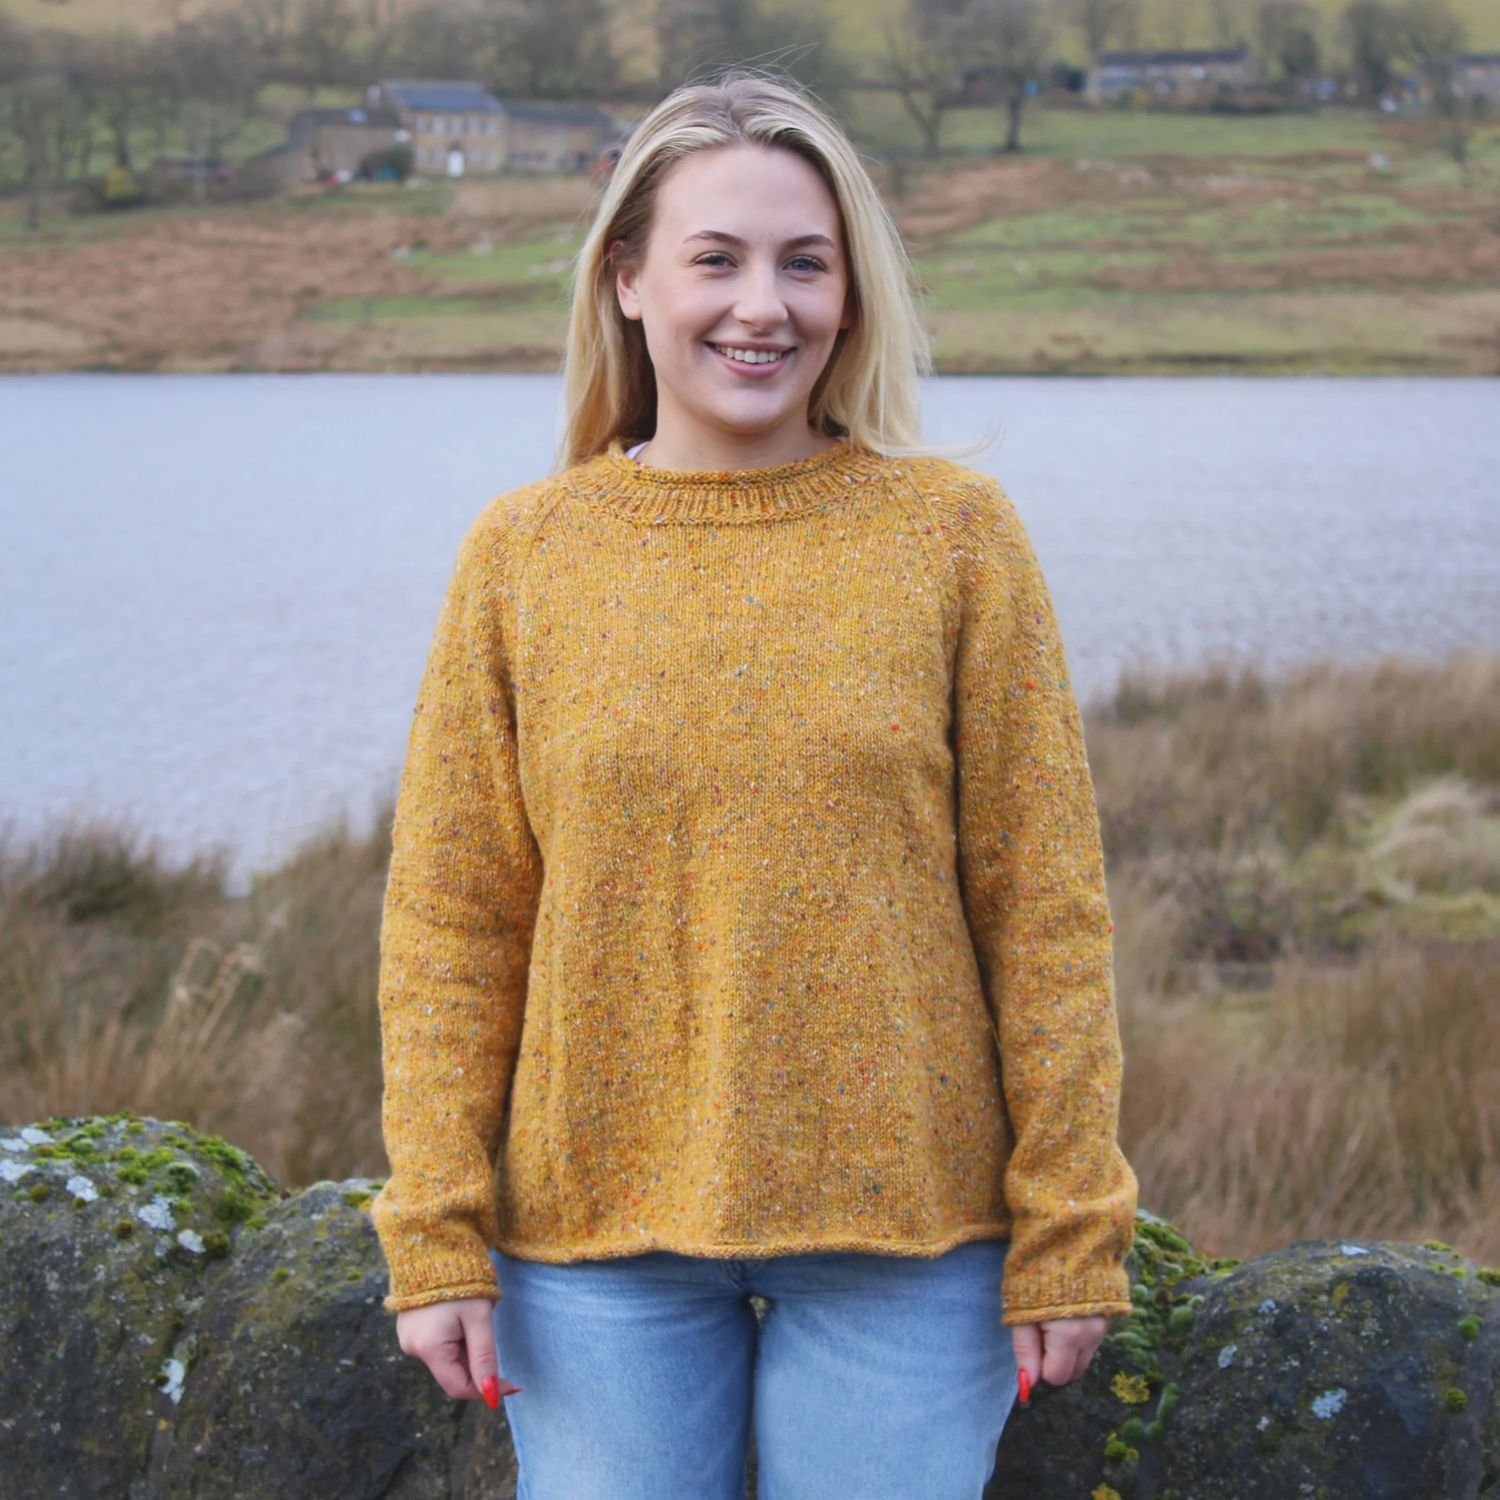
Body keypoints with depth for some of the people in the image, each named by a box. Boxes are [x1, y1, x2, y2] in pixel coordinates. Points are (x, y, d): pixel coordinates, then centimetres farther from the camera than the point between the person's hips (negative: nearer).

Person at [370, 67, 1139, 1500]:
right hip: (599, 1234, 1)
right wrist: (436, 1239, -3)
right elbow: (449, 926, 3)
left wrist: (1069, 1234, -4)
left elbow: (1044, 912, -1)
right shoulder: (521, 555, 2)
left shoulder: (952, 533, 0)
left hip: (905, 1228, -1)